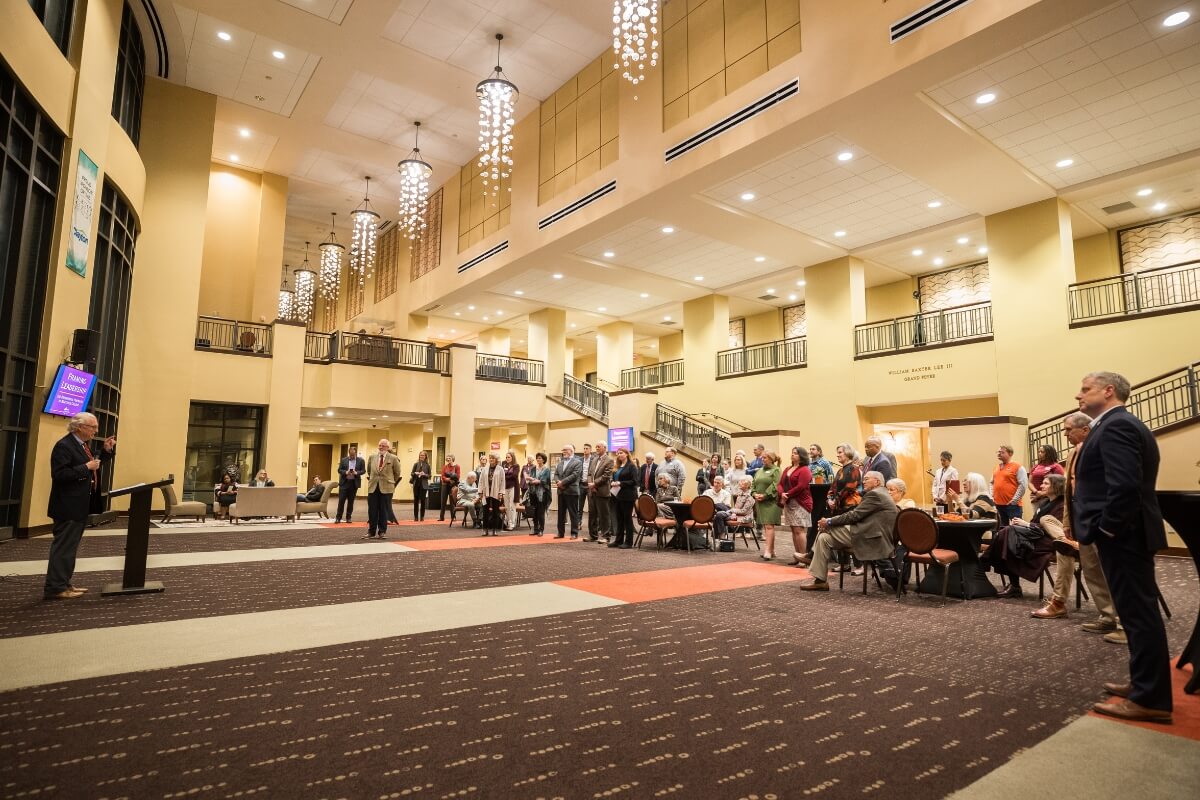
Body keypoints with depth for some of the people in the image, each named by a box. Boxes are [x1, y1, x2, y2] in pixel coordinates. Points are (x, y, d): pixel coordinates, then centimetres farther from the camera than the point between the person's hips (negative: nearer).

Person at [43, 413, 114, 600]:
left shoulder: (86, 444, 11)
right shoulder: (64, 445, -17)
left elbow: (96, 462, 20)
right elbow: (60, 474, -25)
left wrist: (106, 450, 6)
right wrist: (86, 468, -23)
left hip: (79, 506, 10)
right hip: (68, 506, -10)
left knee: (70, 546, 16)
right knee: (63, 546, -4)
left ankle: (63, 583, 24)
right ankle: (55, 588, 2)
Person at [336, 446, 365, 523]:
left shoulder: (361, 460, 1)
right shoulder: (343, 460, 4)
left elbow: (363, 470, 1)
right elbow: (339, 470, 3)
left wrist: (357, 473, -18)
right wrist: (345, 472, -17)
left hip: (354, 483, 0)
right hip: (344, 482, 0)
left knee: (351, 501, 6)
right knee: (341, 500, -2)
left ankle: (348, 517, 15)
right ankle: (338, 517, 6)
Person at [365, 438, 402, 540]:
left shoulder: (393, 458, -3)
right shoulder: (372, 457, 7)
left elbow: (397, 473, 7)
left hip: (386, 488, -3)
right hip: (373, 487, 3)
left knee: (384, 511, 3)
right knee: (372, 511, 4)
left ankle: (382, 532, 11)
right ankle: (371, 532, 12)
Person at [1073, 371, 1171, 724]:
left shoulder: (1115, 426, -17)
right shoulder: (1124, 424, 16)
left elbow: (1125, 484, -27)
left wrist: (1106, 529, -17)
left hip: (1121, 534, -11)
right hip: (1129, 532, 11)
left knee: (1137, 612, -4)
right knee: (1138, 611, 17)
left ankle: (1150, 699, 5)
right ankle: (1146, 684, 28)